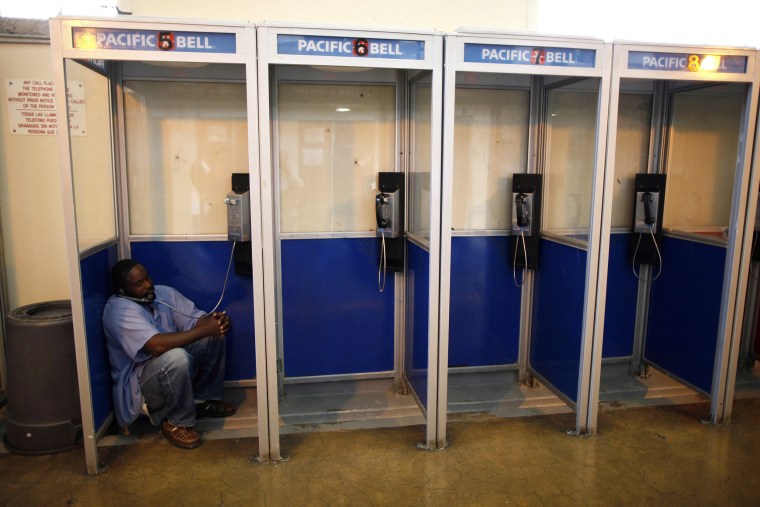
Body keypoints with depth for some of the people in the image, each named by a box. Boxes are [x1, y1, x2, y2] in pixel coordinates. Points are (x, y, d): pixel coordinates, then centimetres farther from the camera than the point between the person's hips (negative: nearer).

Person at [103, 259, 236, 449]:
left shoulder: (164, 292, -1)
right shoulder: (119, 310, -23)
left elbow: (196, 320, -4)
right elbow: (157, 345, -37)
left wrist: (216, 321, -28)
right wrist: (205, 330, -34)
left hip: (172, 369, 8)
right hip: (139, 384, -8)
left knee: (215, 334, -6)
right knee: (177, 357, -37)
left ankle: (203, 399, 8)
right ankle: (177, 423, -13)